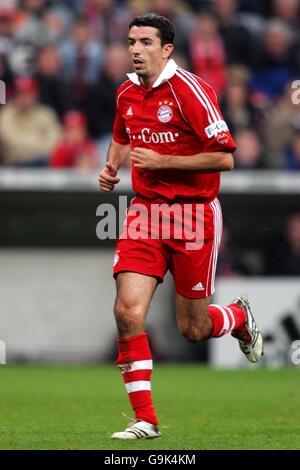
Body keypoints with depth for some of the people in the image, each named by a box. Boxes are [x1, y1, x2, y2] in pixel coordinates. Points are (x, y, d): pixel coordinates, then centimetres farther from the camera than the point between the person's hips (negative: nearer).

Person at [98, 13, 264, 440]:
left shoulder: (190, 90, -14)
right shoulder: (127, 93, 6)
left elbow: (225, 158, -16)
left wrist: (162, 161, -20)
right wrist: (112, 168, 8)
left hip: (194, 214, -5)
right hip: (145, 211, 5)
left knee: (193, 330, 3)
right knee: (127, 310, -13)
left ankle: (240, 317, 40)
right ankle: (145, 420, -8)